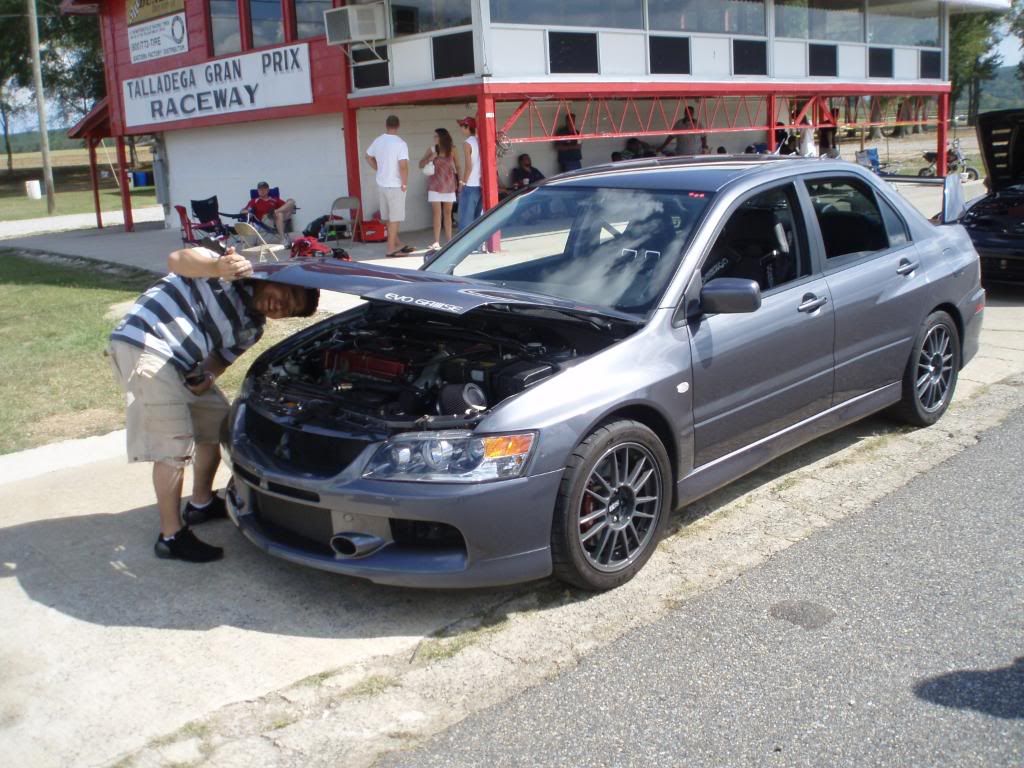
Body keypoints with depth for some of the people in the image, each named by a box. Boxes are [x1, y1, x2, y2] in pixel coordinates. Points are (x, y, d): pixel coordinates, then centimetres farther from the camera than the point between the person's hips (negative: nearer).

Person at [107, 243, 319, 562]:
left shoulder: (251, 328, 12)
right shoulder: (237, 273, -10)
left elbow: (223, 356, 15)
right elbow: (177, 259, -22)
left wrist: (207, 375, -9)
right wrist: (218, 268, -42)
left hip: (181, 363, 10)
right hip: (144, 346, -10)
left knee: (217, 421, 18)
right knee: (175, 446, -11)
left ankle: (201, 503, 36)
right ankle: (171, 537, 0)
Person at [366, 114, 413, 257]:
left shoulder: (378, 141, 4)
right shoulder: (400, 143, -17)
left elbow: (369, 157, 17)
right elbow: (403, 166, -24)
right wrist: (405, 183, -14)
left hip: (381, 184, 7)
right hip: (395, 185, -7)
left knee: (388, 217, 15)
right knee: (395, 218, 1)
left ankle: (397, 243, 27)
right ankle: (391, 248, 3)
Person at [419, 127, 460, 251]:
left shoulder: (452, 150, 0)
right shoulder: (431, 150, 1)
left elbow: (457, 167, 5)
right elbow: (421, 164, 4)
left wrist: (459, 182, 0)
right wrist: (430, 158, -14)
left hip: (449, 185, 1)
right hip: (435, 185, -1)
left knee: (447, 213, 6)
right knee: (437, 213, -7)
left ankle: (449, 241, 12)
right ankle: (437, 242, -8)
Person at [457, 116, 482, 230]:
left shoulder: (467, 143, -9)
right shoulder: (480, 142, 11)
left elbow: (468, 166, -14)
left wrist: (462, 183, -6)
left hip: (470, 187, -7)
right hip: (480, 185, 7)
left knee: (465, 220, -6)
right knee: (476, 219, 11)